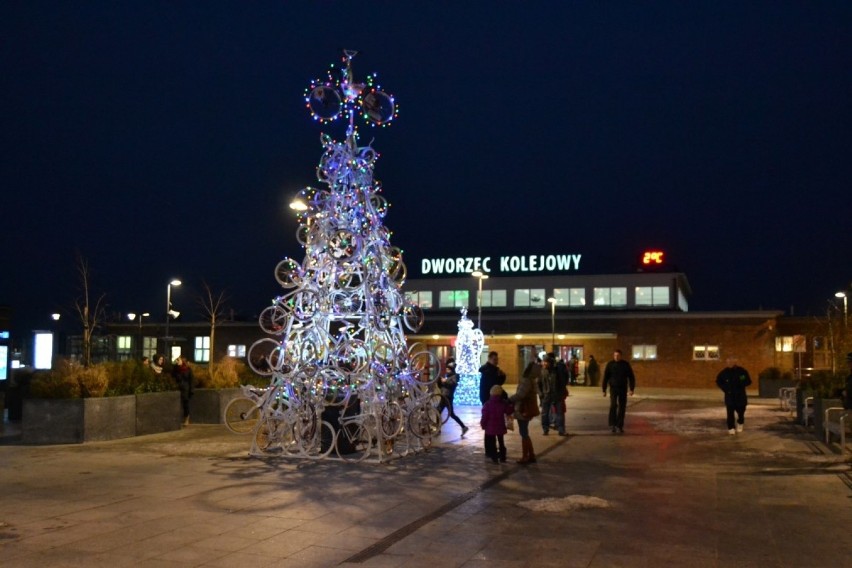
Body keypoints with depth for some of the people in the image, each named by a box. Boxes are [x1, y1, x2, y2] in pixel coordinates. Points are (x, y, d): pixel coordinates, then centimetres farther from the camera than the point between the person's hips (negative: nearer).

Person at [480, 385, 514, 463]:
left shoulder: (487, 404, -14)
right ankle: (502, 457, 19)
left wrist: (483, 424, 0)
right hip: (500, 427, 3)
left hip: (490, 427, -3)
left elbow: (485, 416, -13)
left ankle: (494, 457, 8)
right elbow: (509, 411, 5)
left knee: (492, 442, 7)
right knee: (501, 441, 15)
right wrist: (512, 406, 21)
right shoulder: (504, 403, -6)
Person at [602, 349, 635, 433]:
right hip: (613, 388, -1)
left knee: (622, 407, 3)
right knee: (613, 405, -16)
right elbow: (605, 378, 2)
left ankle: (620, 426, 12)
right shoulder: (610, 364, -2)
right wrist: (604, 390, -1)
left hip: (623, 389, 1)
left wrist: (631, 389, -7)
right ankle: (612, 425, -14)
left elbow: (631, 377, 2)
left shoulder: (626, 364, -1)